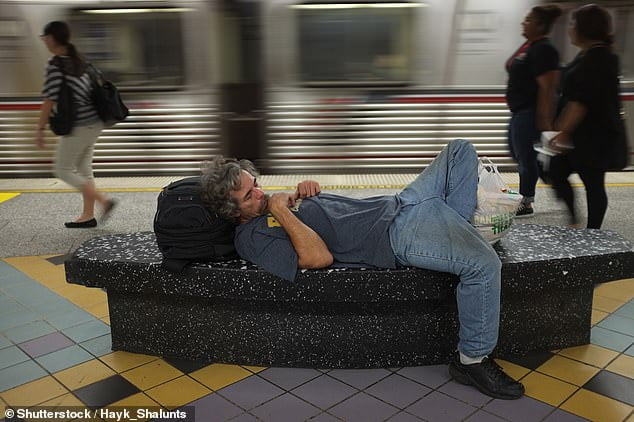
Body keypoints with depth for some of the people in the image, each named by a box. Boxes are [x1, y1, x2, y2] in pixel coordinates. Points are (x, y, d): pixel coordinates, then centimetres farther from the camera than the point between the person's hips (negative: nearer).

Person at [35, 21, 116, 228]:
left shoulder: (55, 65, -14)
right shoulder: (79, 60, 10)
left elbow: (49, 101, -15)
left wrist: (40, 129, -7)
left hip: (79, 126, -8)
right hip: (94, 122, 8)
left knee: (63, 169, 4)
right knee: (83, 168, 15)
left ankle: (104, 200, -5)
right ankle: (88, 215, 19)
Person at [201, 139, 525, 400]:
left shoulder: (268, 202, 14)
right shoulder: (251, 237, -13)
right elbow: (320, 257, -25)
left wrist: (306, 189, 4)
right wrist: (280, 210, -19)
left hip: (398, 203, 9)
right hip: (397, 237, -9)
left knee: (460, 149, 13)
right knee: (484, 263, -28)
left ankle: (458, 227, 13)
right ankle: (472, 359, -6)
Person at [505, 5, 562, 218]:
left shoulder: (543, 50, -18)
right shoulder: (528, 46, 13)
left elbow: (546, 88, -22)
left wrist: (544, 120, -24)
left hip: (530, 113, -11)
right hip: (519, 111, 11)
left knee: (525, 156, 0)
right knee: (517, 152, 19)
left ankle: (526, 204, 14)